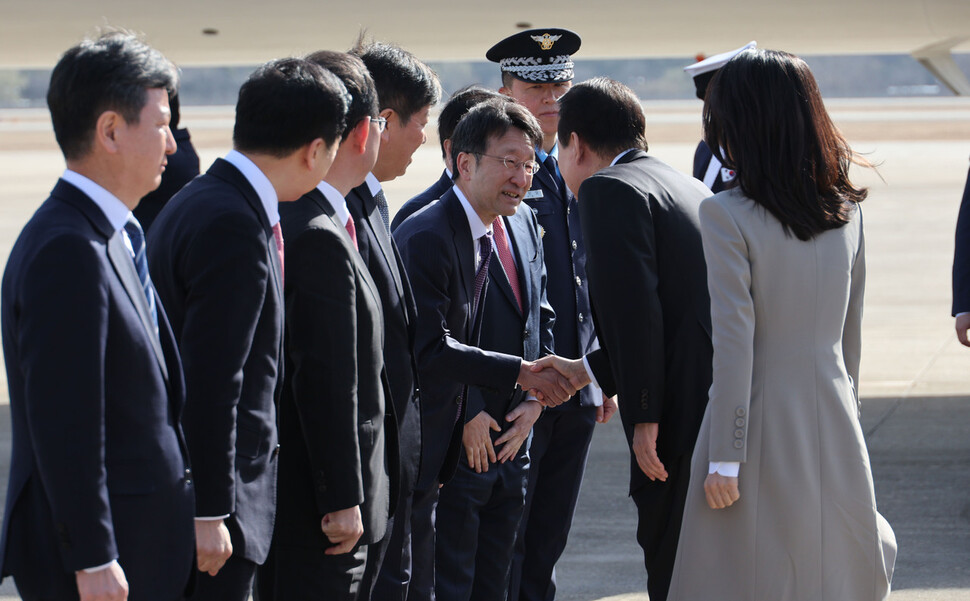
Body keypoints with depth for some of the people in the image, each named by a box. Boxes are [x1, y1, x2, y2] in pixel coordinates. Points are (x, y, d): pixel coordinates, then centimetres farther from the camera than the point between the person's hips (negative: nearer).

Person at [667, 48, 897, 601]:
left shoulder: (727, 215, -12)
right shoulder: (846, 211, 4)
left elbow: (734, 343, -15)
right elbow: (850, 335, 11)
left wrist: (724, 460, -12)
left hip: (761, 428, -5)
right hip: (834, 431, 5)